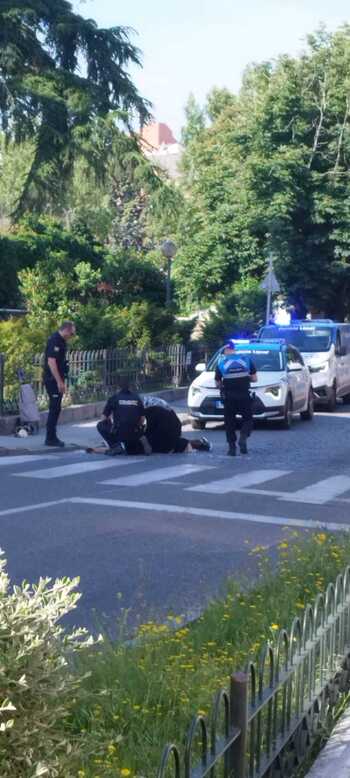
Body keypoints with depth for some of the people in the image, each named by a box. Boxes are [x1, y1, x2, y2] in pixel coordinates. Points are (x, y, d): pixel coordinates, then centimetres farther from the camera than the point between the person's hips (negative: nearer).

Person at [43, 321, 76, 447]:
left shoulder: (61, 341, 15)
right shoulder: (54, 341, -16)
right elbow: (51, 362, -22)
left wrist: (62, 381, 20)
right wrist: (59, 382, -23)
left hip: (57, 380, 10)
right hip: (53, 380, -10)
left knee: (55, 409, 12)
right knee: (54, 409, -7)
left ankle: (51, 437, 18)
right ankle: (50, 438, -2)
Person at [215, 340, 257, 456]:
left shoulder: (221, 362, 1)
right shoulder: (246, 359, 4)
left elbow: (217, 383, 4)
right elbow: (254, 378, 5)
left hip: (228, 397, 0)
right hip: (244, 395, 0)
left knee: (229, 421, 10)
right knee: (248, 418, 13)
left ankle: (232, 447, 6)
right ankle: (243, 437, -13)